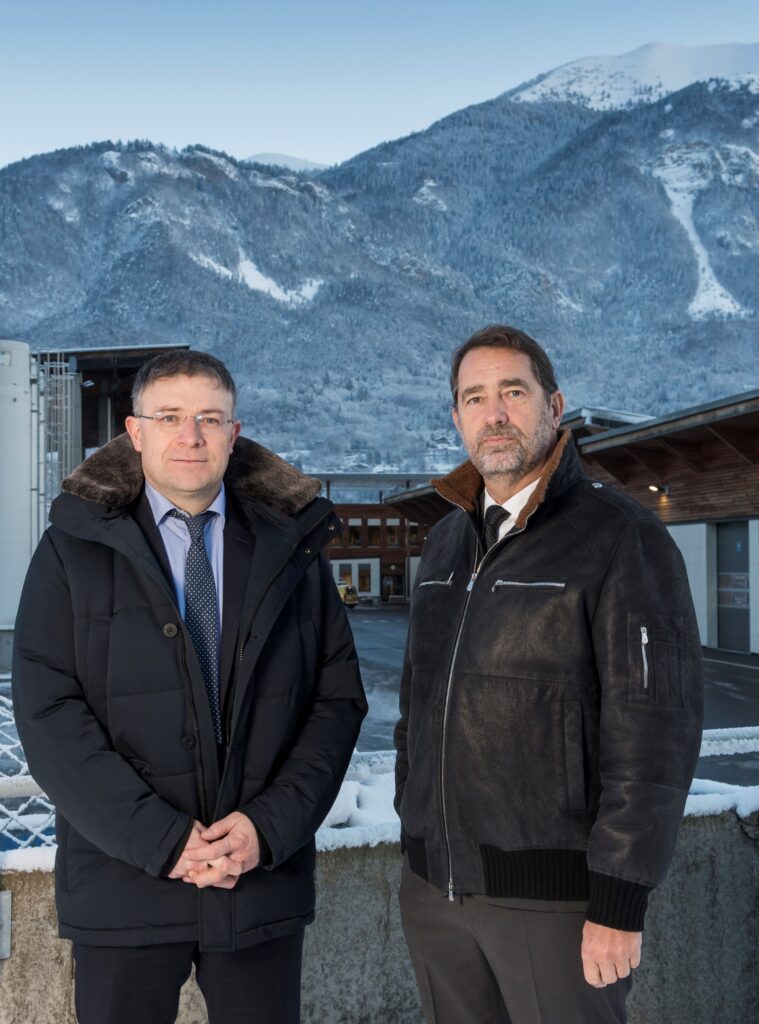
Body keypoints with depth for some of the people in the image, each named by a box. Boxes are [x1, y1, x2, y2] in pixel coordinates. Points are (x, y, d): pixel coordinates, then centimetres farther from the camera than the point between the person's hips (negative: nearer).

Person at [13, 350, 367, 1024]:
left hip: (266, 879, 2)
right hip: (123, 884, -1)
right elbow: (48, 714, -8)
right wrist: (160, 840, -14)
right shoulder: (74, 550, 0)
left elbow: (338, 699, 2)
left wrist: (271, 827, -10)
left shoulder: (291, 546, 5)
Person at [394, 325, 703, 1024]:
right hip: (437, 886, 6)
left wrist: (620, 903, -18)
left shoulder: (624, 538, -12)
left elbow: (655, 729, -16)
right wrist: (414, 839, 14)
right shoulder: (448, 541, 9)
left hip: (558, 890, -6)